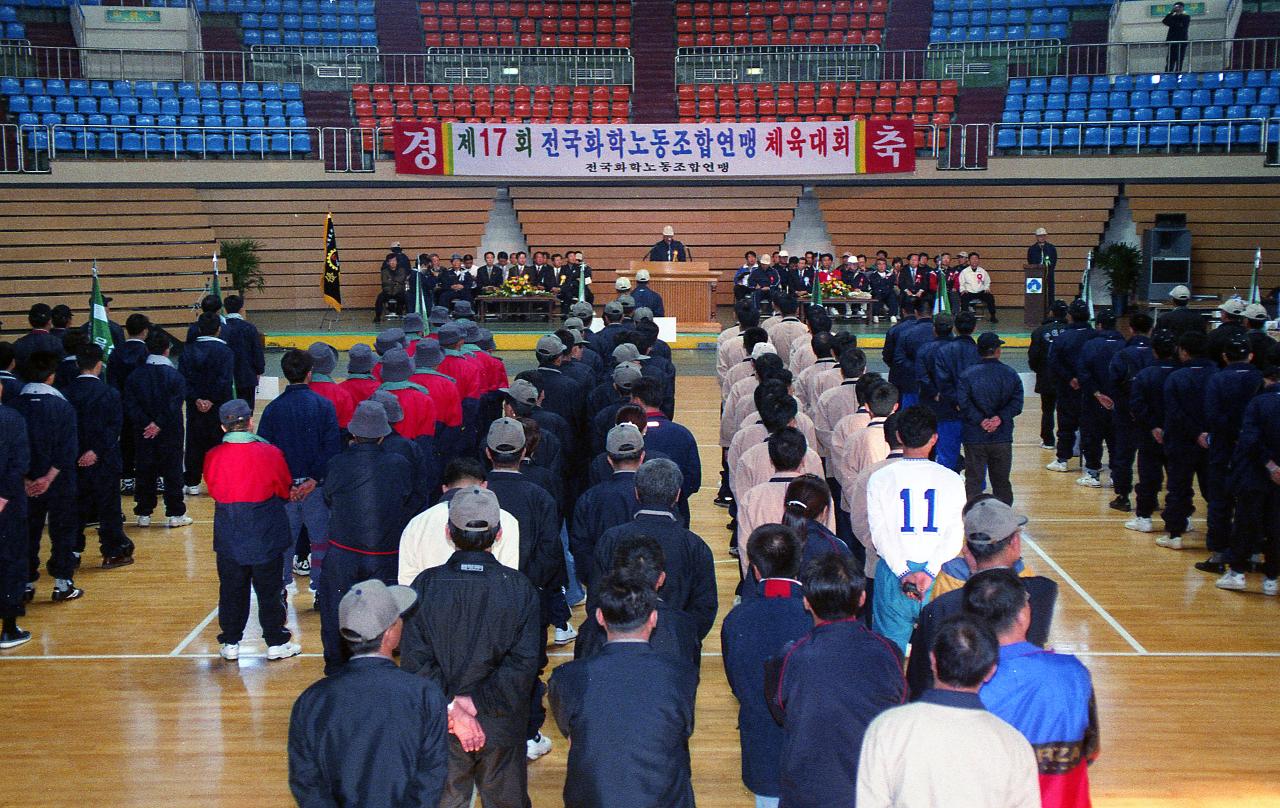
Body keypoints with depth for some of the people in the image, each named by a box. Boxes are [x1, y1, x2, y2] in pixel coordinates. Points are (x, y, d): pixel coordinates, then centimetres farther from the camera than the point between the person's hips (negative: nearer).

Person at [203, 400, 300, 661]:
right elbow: (286, 491, 0)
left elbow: (213, 491, 7)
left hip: (228, 539, 2)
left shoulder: (212, 457, -8)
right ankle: (276, 643, 17)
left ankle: (230, 644, 22)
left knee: (231, 591, 14)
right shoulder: (270, 453, -14)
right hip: (265, 538, -2)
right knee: (269, 590, 9)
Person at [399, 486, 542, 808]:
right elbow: (524, 663, -15)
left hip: (440, 727, 0)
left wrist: (452, 709, -12)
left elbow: (415, 660, -14)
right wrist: (475, 703, -13)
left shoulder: (425, 584, -11)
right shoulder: (520, 588, -11)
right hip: (503, 727, 0)